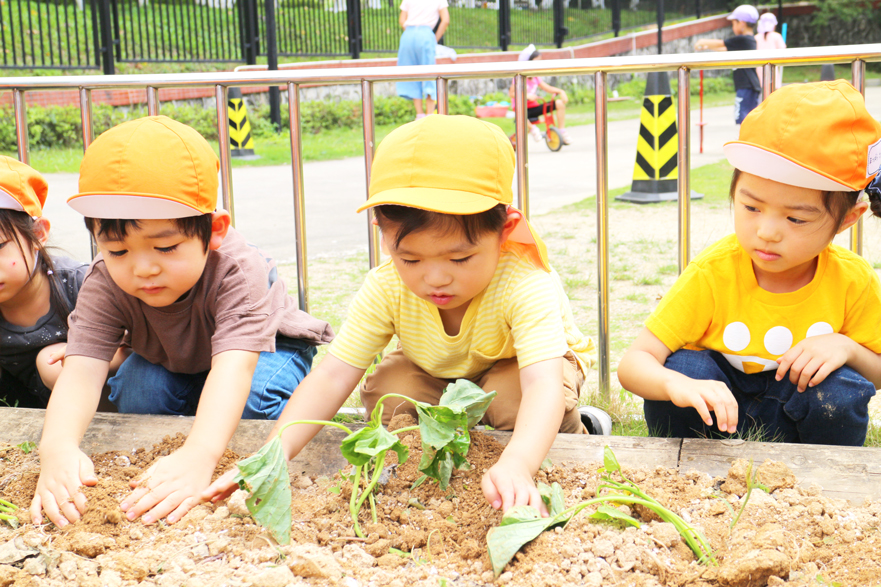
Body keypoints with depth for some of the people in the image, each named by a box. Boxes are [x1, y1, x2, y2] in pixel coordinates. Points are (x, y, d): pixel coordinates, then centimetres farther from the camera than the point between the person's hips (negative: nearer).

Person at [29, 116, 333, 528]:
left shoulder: (238, 272, -43)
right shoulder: (105, 286, -32)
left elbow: (233, 367, -56)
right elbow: (81, 369, -44)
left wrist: (198, 456, -74)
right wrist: (58, 447, -66)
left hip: (265, 347, -3)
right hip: (170, 360, 4)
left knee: (249, 399, -33)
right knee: (136, 393, -26)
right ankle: (157, 484, 0)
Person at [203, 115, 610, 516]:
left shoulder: (526, 285, -41)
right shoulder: (386, 289, -30)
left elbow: (543, 383, -54)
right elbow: (332, 377, -32)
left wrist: (515, 465, -73)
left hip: (519, 367, -3)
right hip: (440, 376, 3)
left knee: (512, 396, -34)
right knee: (385, 390, -23)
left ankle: (576, 431, -2)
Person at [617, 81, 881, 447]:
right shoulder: (711, 275, -23)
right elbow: (633, 363, -28)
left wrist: (847, 348, -24)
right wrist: (676, 384, -51)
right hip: (717, 407, -1)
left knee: (840, 392, -29)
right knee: (684, 367, -30)